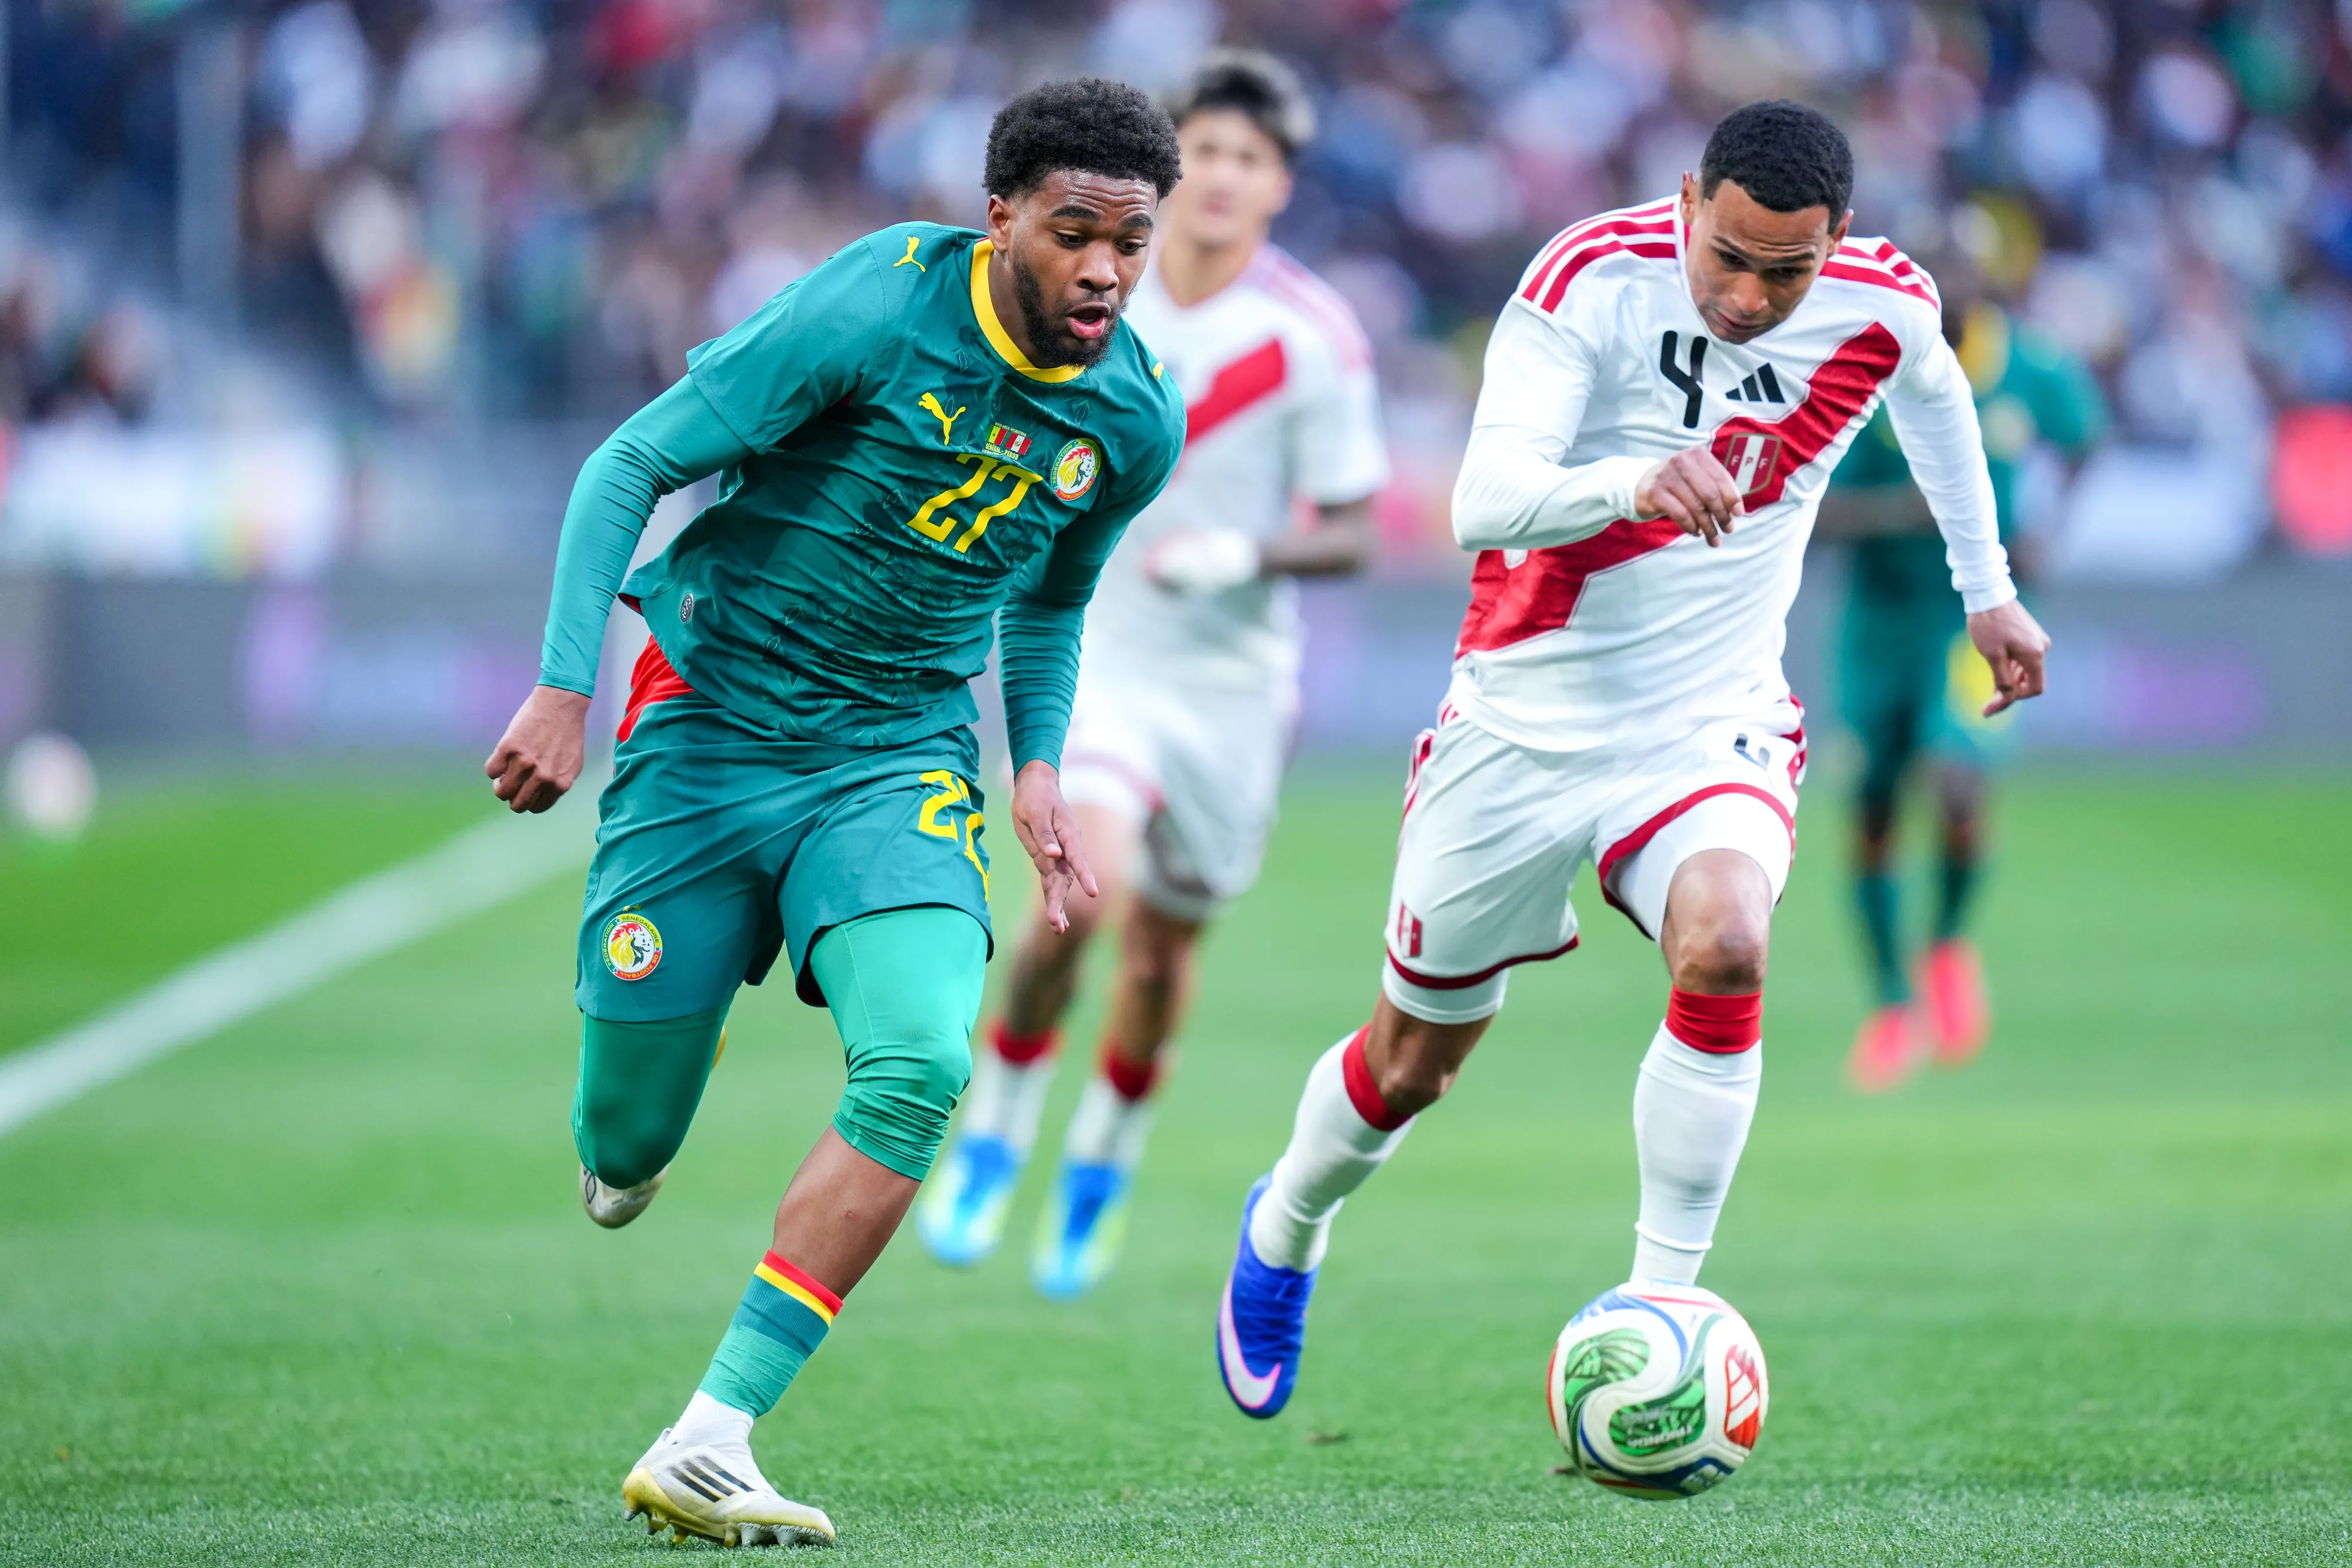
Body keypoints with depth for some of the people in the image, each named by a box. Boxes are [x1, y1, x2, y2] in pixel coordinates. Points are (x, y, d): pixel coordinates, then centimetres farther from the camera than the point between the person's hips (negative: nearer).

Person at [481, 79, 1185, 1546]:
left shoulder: (1138, 419, -2)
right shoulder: (873, 310, -18)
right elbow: (631, 466, -13)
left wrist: (1040, 769, 4)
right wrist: (566, 690, -20)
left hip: (898, 761, 3)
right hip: (704, 728, -3)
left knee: (922, 1063, -25)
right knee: (626, 1145, 1)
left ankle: (706, 1450, -23)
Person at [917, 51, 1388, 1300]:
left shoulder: (1314, 339, -12)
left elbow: (1350, 534, -9)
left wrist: (1243, 552, -25)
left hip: (1230, 672, 1)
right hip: (1093, 644, -1)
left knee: (1161, 949, 11)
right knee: (1092, 882, -25)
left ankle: (1100, 1168, 40)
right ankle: (994, 1127, -1)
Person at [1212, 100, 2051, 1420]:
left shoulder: (1884, 306, -10)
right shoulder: (1591, 277, -21)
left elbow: (1934, 395, 16)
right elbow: (1485, 500, -32)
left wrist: (1988, 590, 26)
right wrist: (1632, 483, -51)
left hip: (1713, 725, 1)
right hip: (1528, 718, -1)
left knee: (1724, 949, -31)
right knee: (1414, 1059, 12)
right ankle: (1284, 1236, 45)